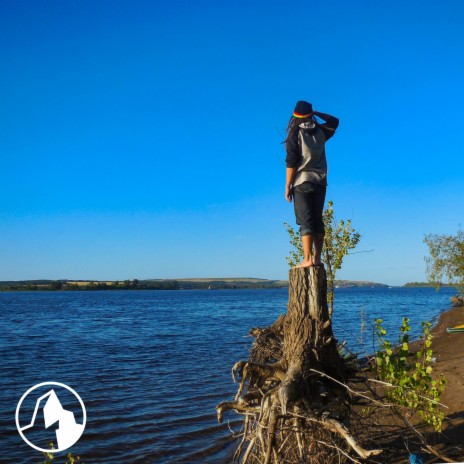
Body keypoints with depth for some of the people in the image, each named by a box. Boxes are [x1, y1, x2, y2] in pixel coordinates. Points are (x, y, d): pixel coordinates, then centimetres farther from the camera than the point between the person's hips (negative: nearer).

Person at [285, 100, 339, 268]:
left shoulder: (295, 133, -6)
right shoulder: (320, 131, 6)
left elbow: (291, 162, -11)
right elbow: (334, 121, 29)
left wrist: (287, 186, -6)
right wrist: (316, 113, 24)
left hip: (302, 183, -4)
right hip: (320, 182, 4)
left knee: (305, 221, -6)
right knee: (318, 220, 9)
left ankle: (307, 259, -9)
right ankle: (317, 258, 9)